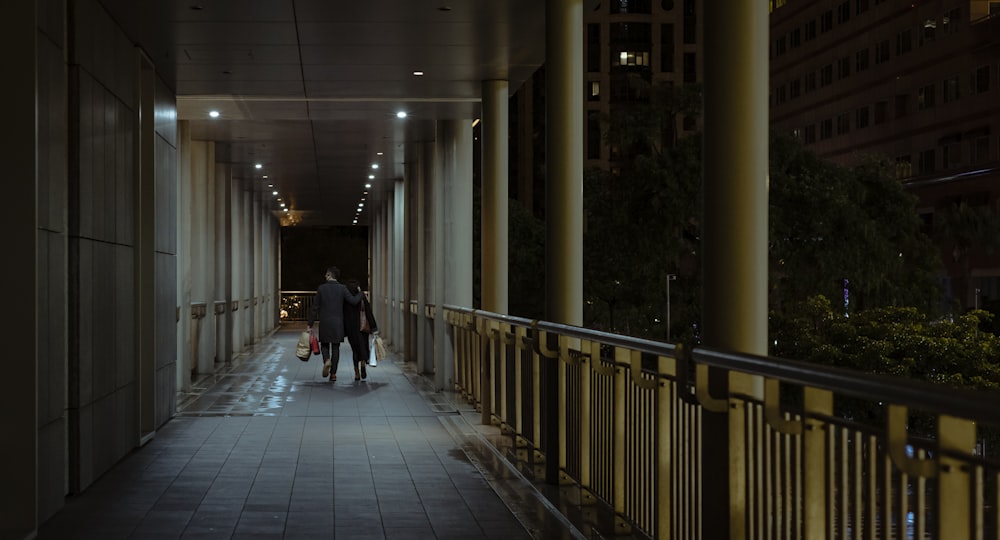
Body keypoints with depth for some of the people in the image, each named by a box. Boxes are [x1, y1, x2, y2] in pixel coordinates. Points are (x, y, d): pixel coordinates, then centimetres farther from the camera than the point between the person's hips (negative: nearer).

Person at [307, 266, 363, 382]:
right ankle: (333, 373, 5)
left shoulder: (321, 288, -3)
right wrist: (360, 294, 12)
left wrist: (310, 324, 2)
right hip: (338, 323, 1)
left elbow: (315, 307, -2)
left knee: (324, 345, 14)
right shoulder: (342, 288, -3)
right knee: (335, 347, 7)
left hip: (324, 323, -1)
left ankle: (327, 360, -16)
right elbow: (354, 301, -9)